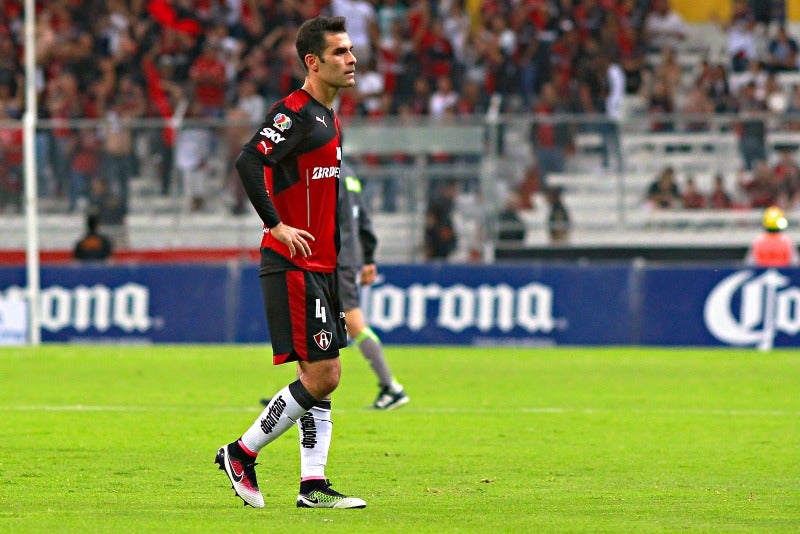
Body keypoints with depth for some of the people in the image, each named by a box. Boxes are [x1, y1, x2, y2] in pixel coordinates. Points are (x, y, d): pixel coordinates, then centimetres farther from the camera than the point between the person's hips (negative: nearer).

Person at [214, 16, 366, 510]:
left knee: (326, 377, 7)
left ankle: (313, 485, 9)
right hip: (292, 266, -9)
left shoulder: (328, 117, 16)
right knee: (321, 376, -10)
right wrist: (277, 226, -25)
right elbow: (248, 162, -25)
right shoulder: (295, 112, -14)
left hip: (321, 266, 9)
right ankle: (241, 454, 2)